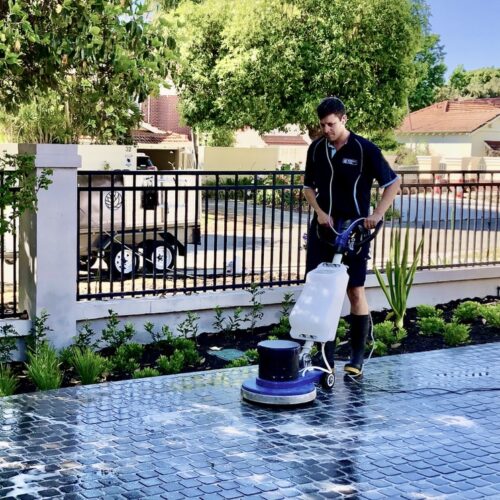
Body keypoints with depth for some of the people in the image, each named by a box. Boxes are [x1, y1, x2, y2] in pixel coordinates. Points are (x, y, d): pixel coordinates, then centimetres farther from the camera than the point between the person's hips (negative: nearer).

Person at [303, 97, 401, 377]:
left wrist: (377, 215, -15)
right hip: (323, 228, 4)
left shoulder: (365, 149, -9)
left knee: (356, 291, -1)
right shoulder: (316, 149, 4)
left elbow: (394, 183, -6)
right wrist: (319, 212, -3)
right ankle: (327, 353, 10)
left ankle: (358, 356, 9)